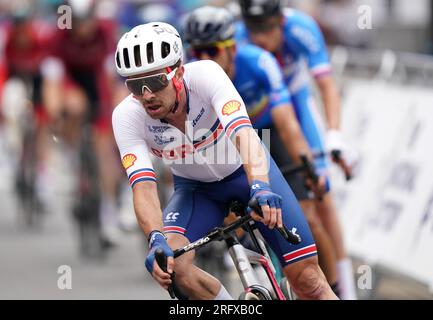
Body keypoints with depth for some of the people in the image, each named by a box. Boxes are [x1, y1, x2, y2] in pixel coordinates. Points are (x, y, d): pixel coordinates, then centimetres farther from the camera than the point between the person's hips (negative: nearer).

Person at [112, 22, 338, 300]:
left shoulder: (204, 74, -32)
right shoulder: (127, 117, -26)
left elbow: (243, 133, -45)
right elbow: (143, 186, -33)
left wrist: (260, 189, -63)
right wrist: (156, 240, -51)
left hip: (249, 172, -2)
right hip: (195, 187, 2)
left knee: (308, 281, -10)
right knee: (168, 262, -27)